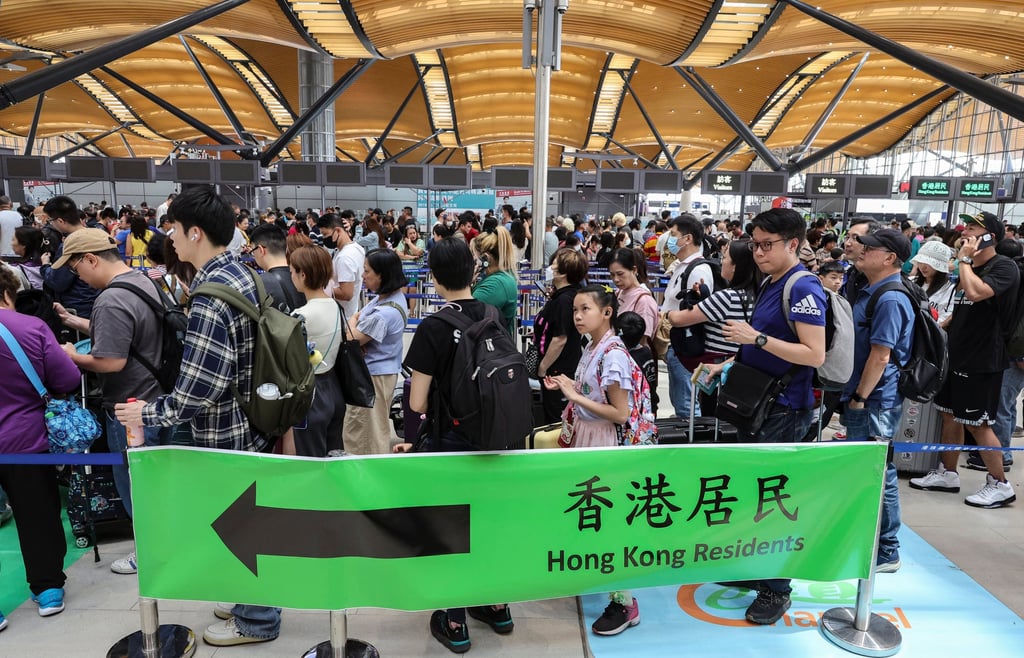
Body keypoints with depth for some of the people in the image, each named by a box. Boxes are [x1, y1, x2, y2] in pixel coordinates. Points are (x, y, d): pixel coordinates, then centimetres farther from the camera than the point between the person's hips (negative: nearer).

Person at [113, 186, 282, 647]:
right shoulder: (243, 273, 3)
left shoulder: (212, 297, -26)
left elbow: (199, 389, -27)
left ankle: (256, 620, 28)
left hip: (229, 435, -9)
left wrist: (149, 413, -12)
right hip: (252, 422, 9)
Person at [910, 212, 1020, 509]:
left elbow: (975, 293, -32)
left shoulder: (1003, 267, -13)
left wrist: (965, 259, -19)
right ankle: (947, 474, 23)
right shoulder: (970, 268, 13)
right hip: (957, 354, 9)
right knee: (950, 415, 13)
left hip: (981, 360, -8)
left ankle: (1000, 485, 13)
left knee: (978, 424, -2)